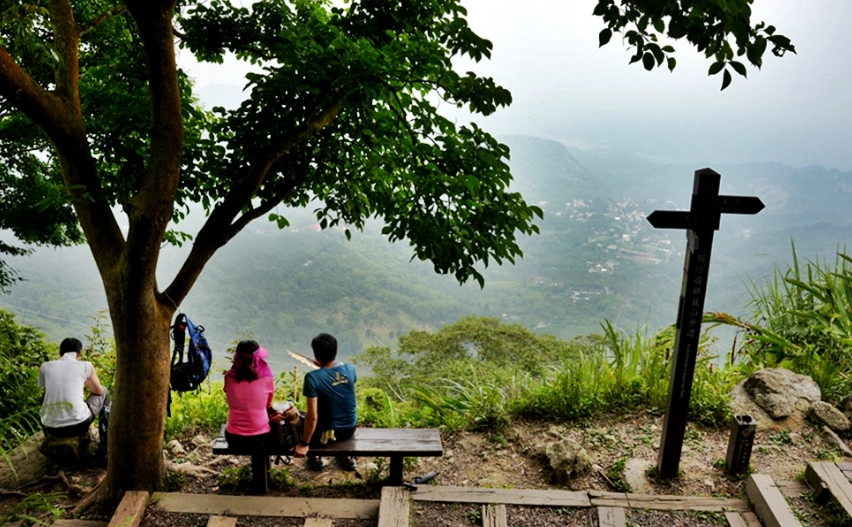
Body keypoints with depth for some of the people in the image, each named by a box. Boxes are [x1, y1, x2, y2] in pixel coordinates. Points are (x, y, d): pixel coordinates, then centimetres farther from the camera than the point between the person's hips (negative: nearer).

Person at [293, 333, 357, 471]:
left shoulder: (312, 377, -26)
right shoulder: (350, 369, -13)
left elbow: (312, 416, -25)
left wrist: (304, 444, -15)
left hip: (327, 433, -4)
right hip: (350, 429, 4)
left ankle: (315, 459, 26)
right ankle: (345, 457, 33)